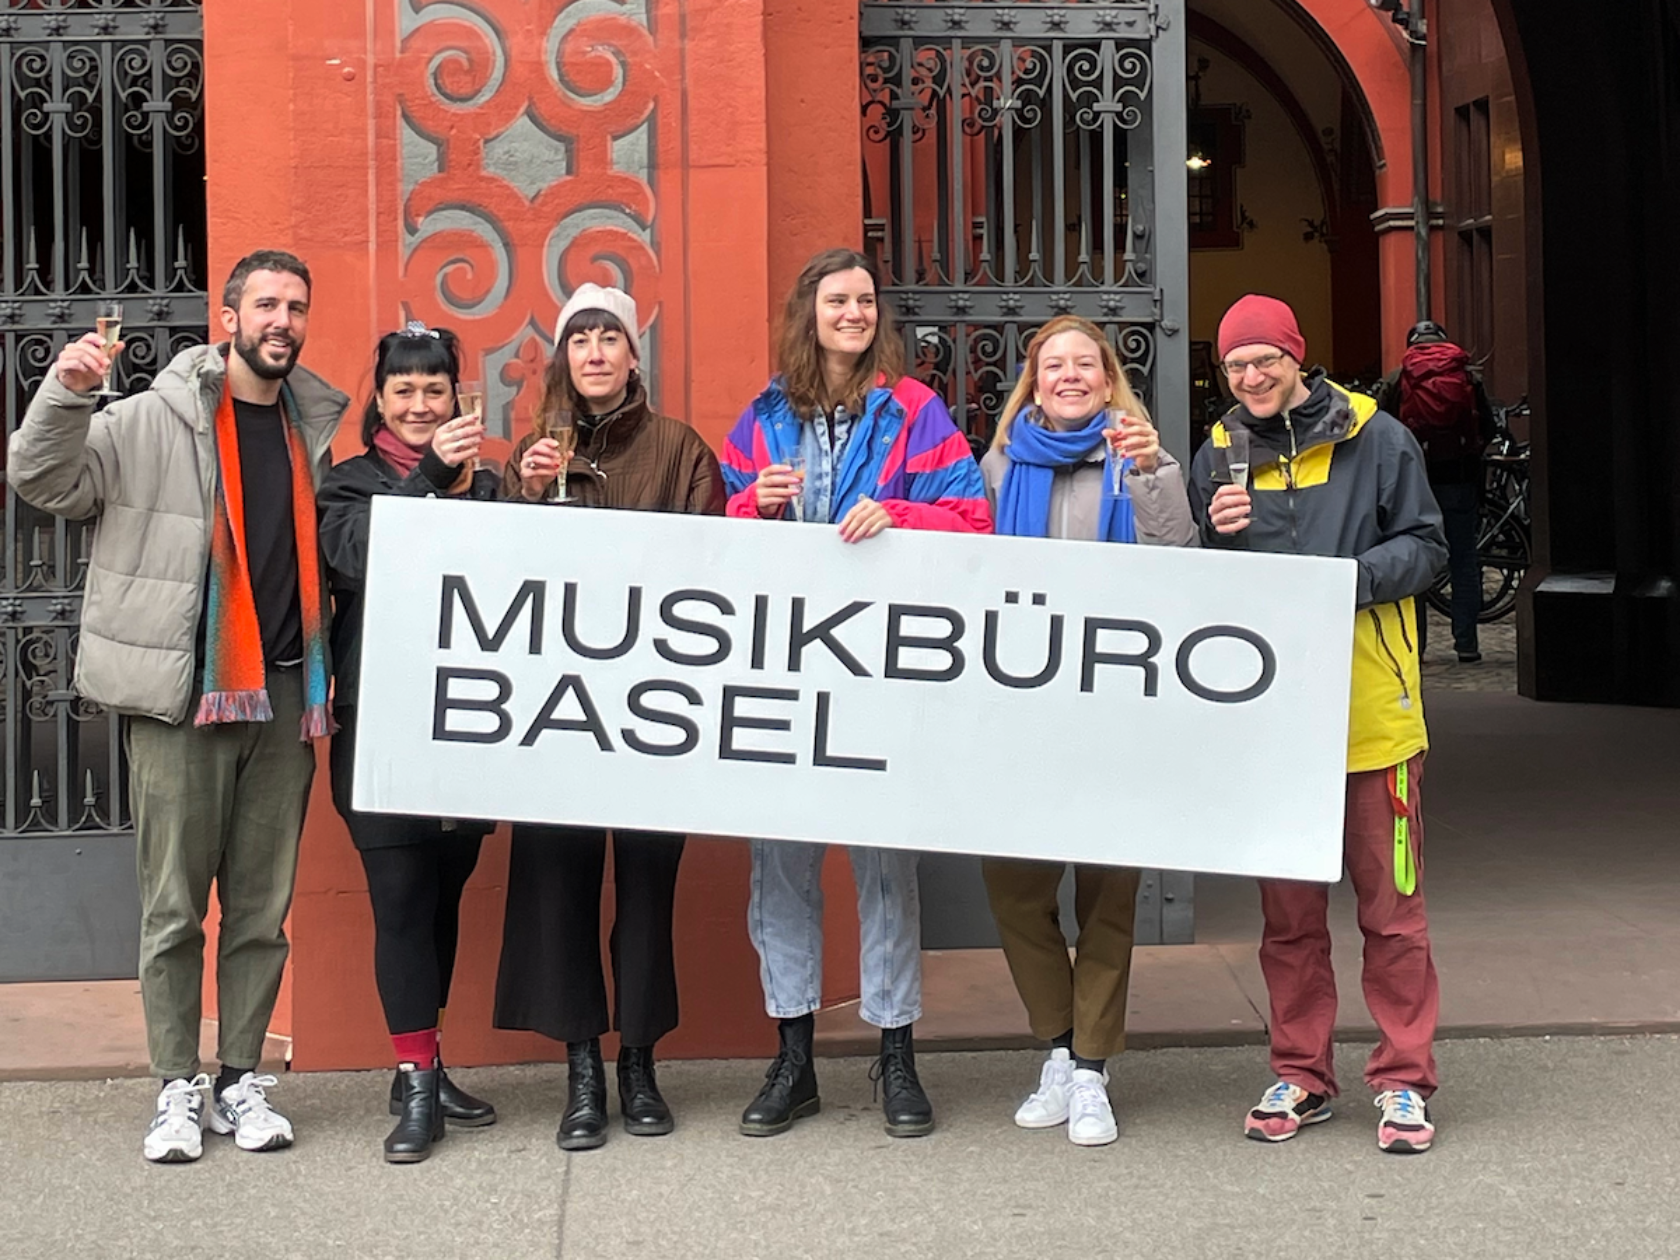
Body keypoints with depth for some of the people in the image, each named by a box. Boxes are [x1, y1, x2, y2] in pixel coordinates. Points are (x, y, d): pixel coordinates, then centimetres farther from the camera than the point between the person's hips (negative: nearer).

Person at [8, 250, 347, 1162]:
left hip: (282, 696, 4)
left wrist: (326, 683, 13)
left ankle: (243, 1081, 17)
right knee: (173, 906, 0)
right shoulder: (156, 421, 0)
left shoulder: (315, 427, 13)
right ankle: (177, 1088, 10)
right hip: (180, 695, -4)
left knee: (262, 907, 8)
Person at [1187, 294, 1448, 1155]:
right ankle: (1300, 1075, 21)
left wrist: (1354, 578, -17)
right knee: (1287, 907, 10)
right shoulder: (1218, 455, 9)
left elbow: (1424, 547, 1)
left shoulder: (1375, 439, -1)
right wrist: (1218, 535, -7)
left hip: (1369, 706, -3)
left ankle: (1404, 1080, 11)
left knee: (1391, 905, 1)